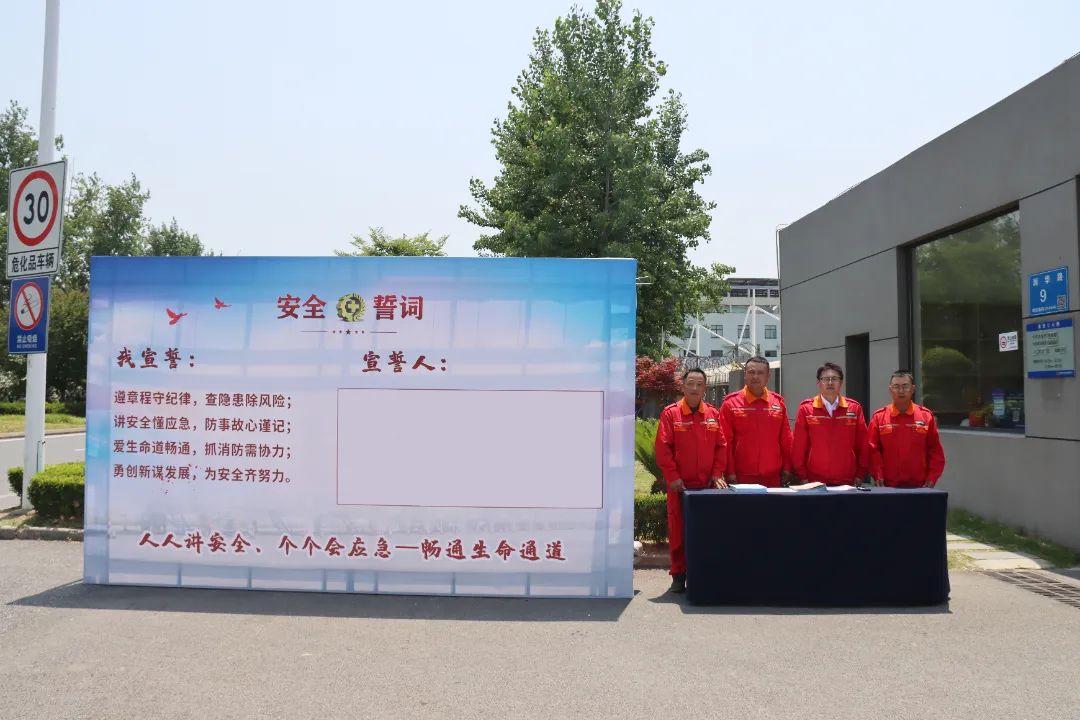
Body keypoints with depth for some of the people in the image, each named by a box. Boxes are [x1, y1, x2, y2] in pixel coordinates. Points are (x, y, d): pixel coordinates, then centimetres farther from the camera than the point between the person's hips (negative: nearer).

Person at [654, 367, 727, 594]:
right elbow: (662, 448, -7)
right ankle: (679, 575, 12)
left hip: (707, 485, 3)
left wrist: (717, 473, -1)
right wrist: (672, 476, -12)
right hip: (680, 485, -2)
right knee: (678, 530, 3)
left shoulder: (713, 414, 7)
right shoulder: (670, 413, -3)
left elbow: (721, 446, 8)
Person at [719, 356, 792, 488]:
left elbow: (786, 440, 10)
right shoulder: (731, 403, -2)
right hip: (741, 478, -2)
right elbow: (726, 441, -4)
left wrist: (787, 468, 5)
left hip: (773, 478, 3)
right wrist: (730, 472, -8)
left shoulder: (778, 402, 7)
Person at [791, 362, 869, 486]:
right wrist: (802, 477, -4)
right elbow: (798, 446, -1)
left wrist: (860, 475, 3)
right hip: (814, 483, -1)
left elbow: (862, 445, 7)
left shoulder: (854, 408, 5)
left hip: (847, 483, 1)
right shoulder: (806, 408, -1)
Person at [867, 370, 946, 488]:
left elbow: (935, 450, 5)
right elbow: (873, 450, -3)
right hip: (888, 487, -1)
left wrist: (932, 478, -4)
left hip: (919, 487, 1)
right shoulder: (879, 417, 2)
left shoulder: (926, 416, 5)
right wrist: (878, 477, -12)